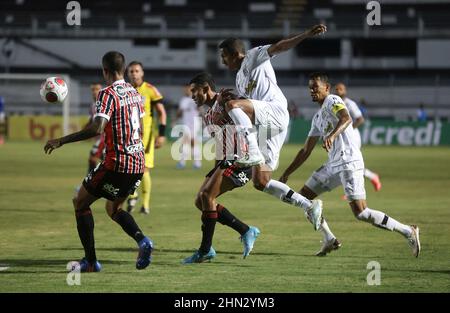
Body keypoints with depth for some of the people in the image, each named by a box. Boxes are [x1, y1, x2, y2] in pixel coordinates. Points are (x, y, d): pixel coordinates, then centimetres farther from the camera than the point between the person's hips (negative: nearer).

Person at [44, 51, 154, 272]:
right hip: (138, 163, 7)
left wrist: (62, 141, -23)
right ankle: (141, 240, -3)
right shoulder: (134, 93, 11)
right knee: (113, 208, 24)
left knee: (80, 203, 10)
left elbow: (97, 128, -26)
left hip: (116, 163, -7)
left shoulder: (108, 94, -13)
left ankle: (91, 261, 4)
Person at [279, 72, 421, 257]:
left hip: (349, 161, -9)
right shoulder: (317, 118, 23)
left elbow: (346, 119, -25)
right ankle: (328, 240, 7)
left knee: (360, 213, -16)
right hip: (333, 165, 9)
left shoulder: (332, 101, -3)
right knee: (303, 196, 8)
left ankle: (408, 232, -8)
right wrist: (287, 173, 25)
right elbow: (306, 151, 28)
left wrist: (332, 135, -43)